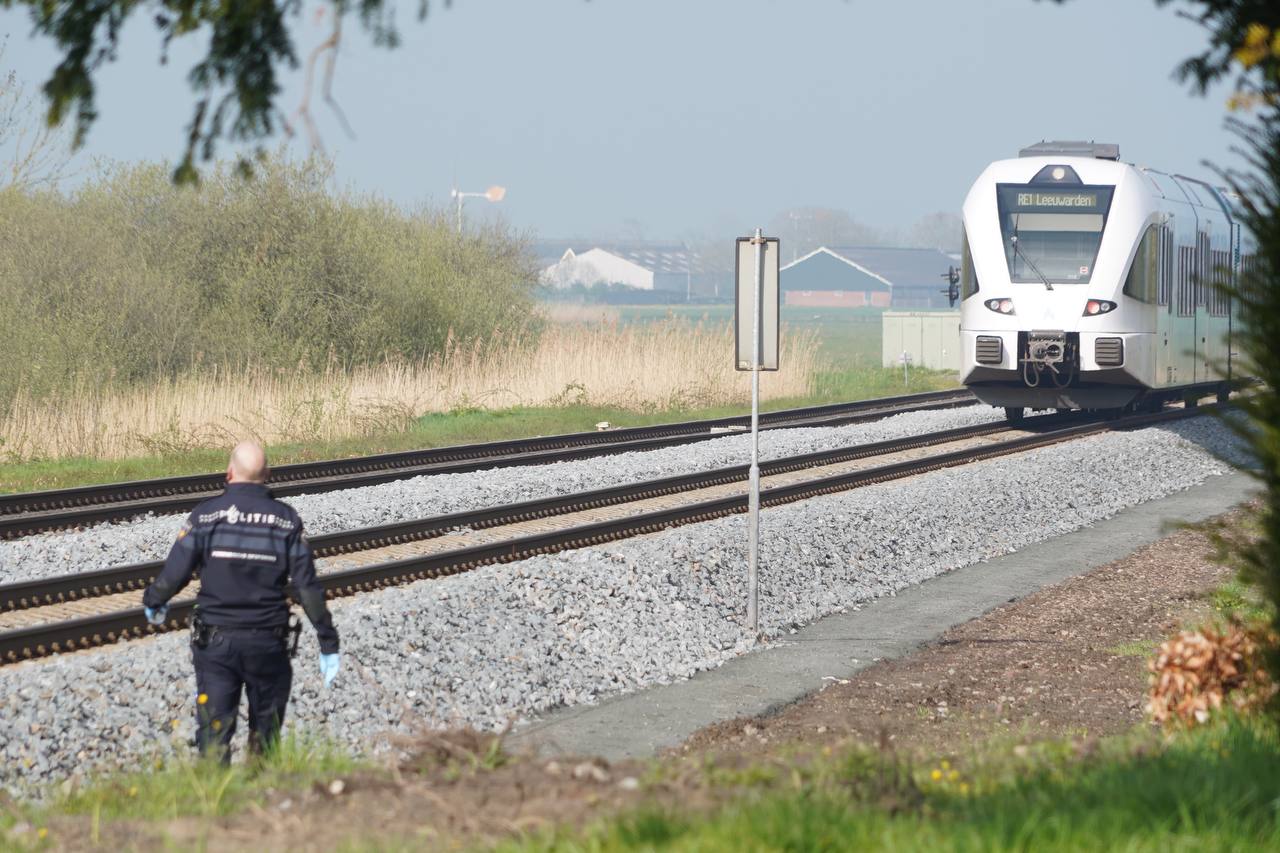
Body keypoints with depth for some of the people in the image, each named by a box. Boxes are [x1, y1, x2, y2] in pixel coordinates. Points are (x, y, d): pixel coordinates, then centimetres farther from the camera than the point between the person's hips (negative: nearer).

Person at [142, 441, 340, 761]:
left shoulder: (205, 515, -6)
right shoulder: (286, 519, -3)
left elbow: (173, 574, -7)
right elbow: (308, 587, -4)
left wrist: (152, 602, 15)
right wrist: (328, 643, 2)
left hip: (216, 641, -1)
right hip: (268, 643, 1)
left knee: (214, 734, 1)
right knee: (266, 733, 16)